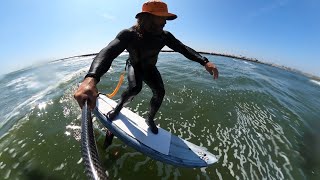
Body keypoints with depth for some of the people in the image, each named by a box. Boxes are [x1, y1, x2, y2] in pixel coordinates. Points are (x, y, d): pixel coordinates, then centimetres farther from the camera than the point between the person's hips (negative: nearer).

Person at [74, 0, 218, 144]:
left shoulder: (164, 36, -18)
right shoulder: (129, 34, -30)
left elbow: (183, 48, -20)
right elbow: (108, 52, -44)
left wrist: (204, 62, -35)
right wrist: (91, 78, -63)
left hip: (150, 68, 3)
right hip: (135, 66, -3)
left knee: (159, 92, -15)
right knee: (135, 88, -32)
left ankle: (150, 119, 9)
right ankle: (118, 107, -1)